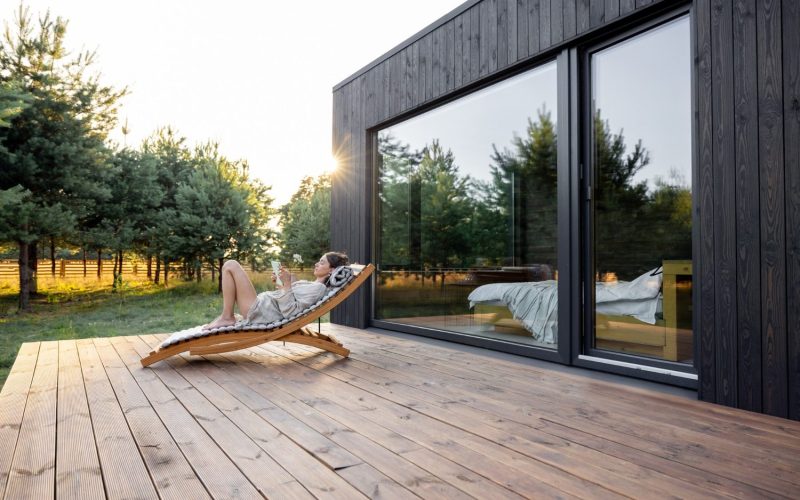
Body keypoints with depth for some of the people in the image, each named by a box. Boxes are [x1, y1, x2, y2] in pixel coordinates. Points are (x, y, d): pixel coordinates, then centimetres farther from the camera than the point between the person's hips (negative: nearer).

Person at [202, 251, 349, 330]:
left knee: (231, 265, -9)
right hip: (263, 304, 10)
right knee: (230, 267, 23)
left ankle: (227, 317, -7)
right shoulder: (312, 285, 17)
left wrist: (287, 284, -23)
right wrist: (280, 283, 10)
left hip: (260, 313, -10)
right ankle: (226, 316, 9)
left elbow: (290, 312, -22)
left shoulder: (319, 288, -13)